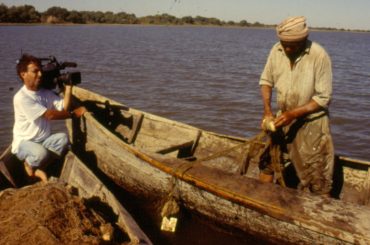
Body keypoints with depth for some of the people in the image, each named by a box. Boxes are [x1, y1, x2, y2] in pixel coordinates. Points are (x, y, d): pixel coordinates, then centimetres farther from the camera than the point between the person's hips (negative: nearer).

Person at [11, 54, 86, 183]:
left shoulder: (46, 93, 4)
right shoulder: (21, 97, -18)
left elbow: (64, 107, -8)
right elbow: (49, 115, -24)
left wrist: (68, 87, -13)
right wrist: (74, 113, -18)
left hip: (44, 140, 6)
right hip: (24, 142, -6)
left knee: (63, 138, -26)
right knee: (41, 153, -38)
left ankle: (38, 168, -8)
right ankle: (30, 165, 1)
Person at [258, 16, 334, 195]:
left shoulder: (319, 56, -20)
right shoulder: (277, 50, -8)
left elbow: (323, 98, -17)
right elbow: (266, 80, 4)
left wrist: (292, 114, -24)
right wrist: (267, 111, -9)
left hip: (311, 121, -5)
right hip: (284, 118, 5)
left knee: (316, 173, 0)